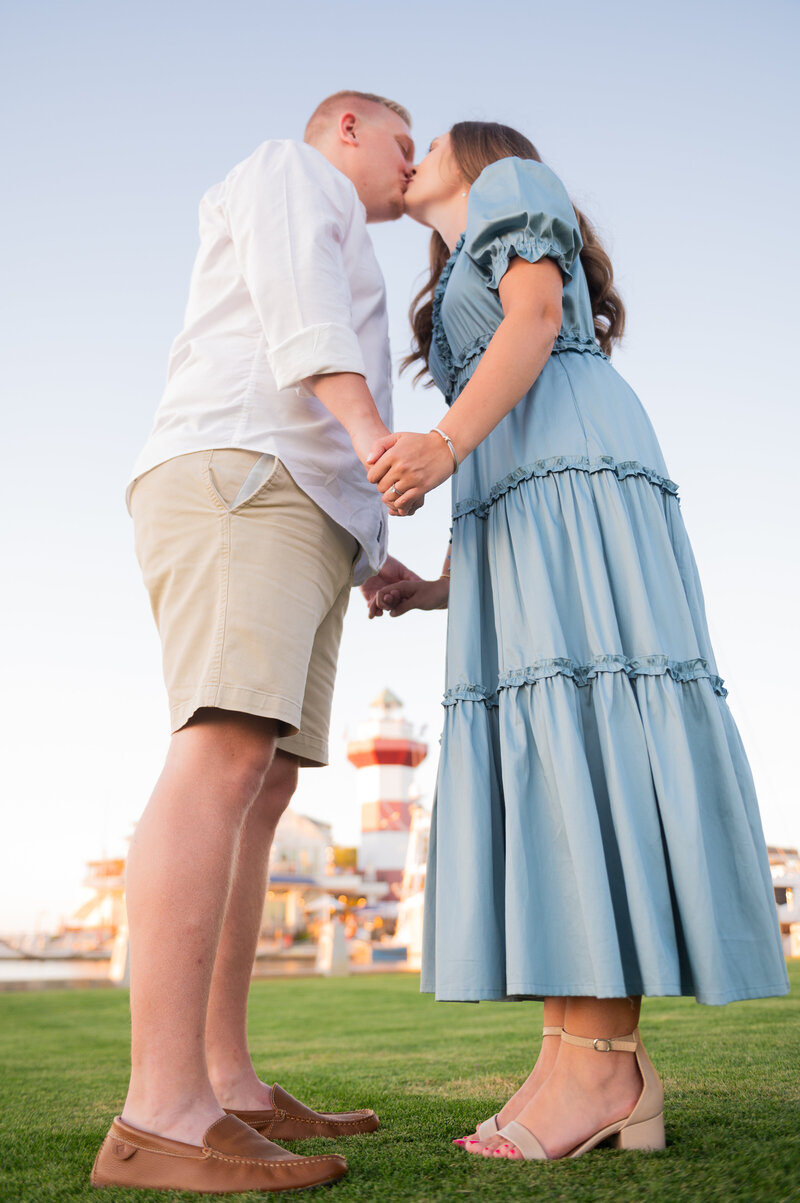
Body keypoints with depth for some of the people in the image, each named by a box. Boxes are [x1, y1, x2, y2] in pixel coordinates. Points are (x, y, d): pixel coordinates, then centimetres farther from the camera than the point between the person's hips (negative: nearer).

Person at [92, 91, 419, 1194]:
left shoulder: (322, 304, 39)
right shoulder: (289, 170, 15)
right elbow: (294, 296, -9)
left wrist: (370, 560, 22)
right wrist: (373, 428, -25)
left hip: (296, 528, 10)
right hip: (233, 490, -10)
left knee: (262, 791, 0)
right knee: (225, 759, -24)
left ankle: (223, 1084, 0)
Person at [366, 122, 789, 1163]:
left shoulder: (512, 184, 18)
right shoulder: (467, 303, 37)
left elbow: (537, 312, -3)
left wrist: (446, 443, -20)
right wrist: (442, 587, 18)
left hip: (578, 479, -8)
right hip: (518, 514, 8)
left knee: (576, 742, -19)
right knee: (537, 769, -6)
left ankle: (602, 1062, -21)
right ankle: (589, 1061, -10)